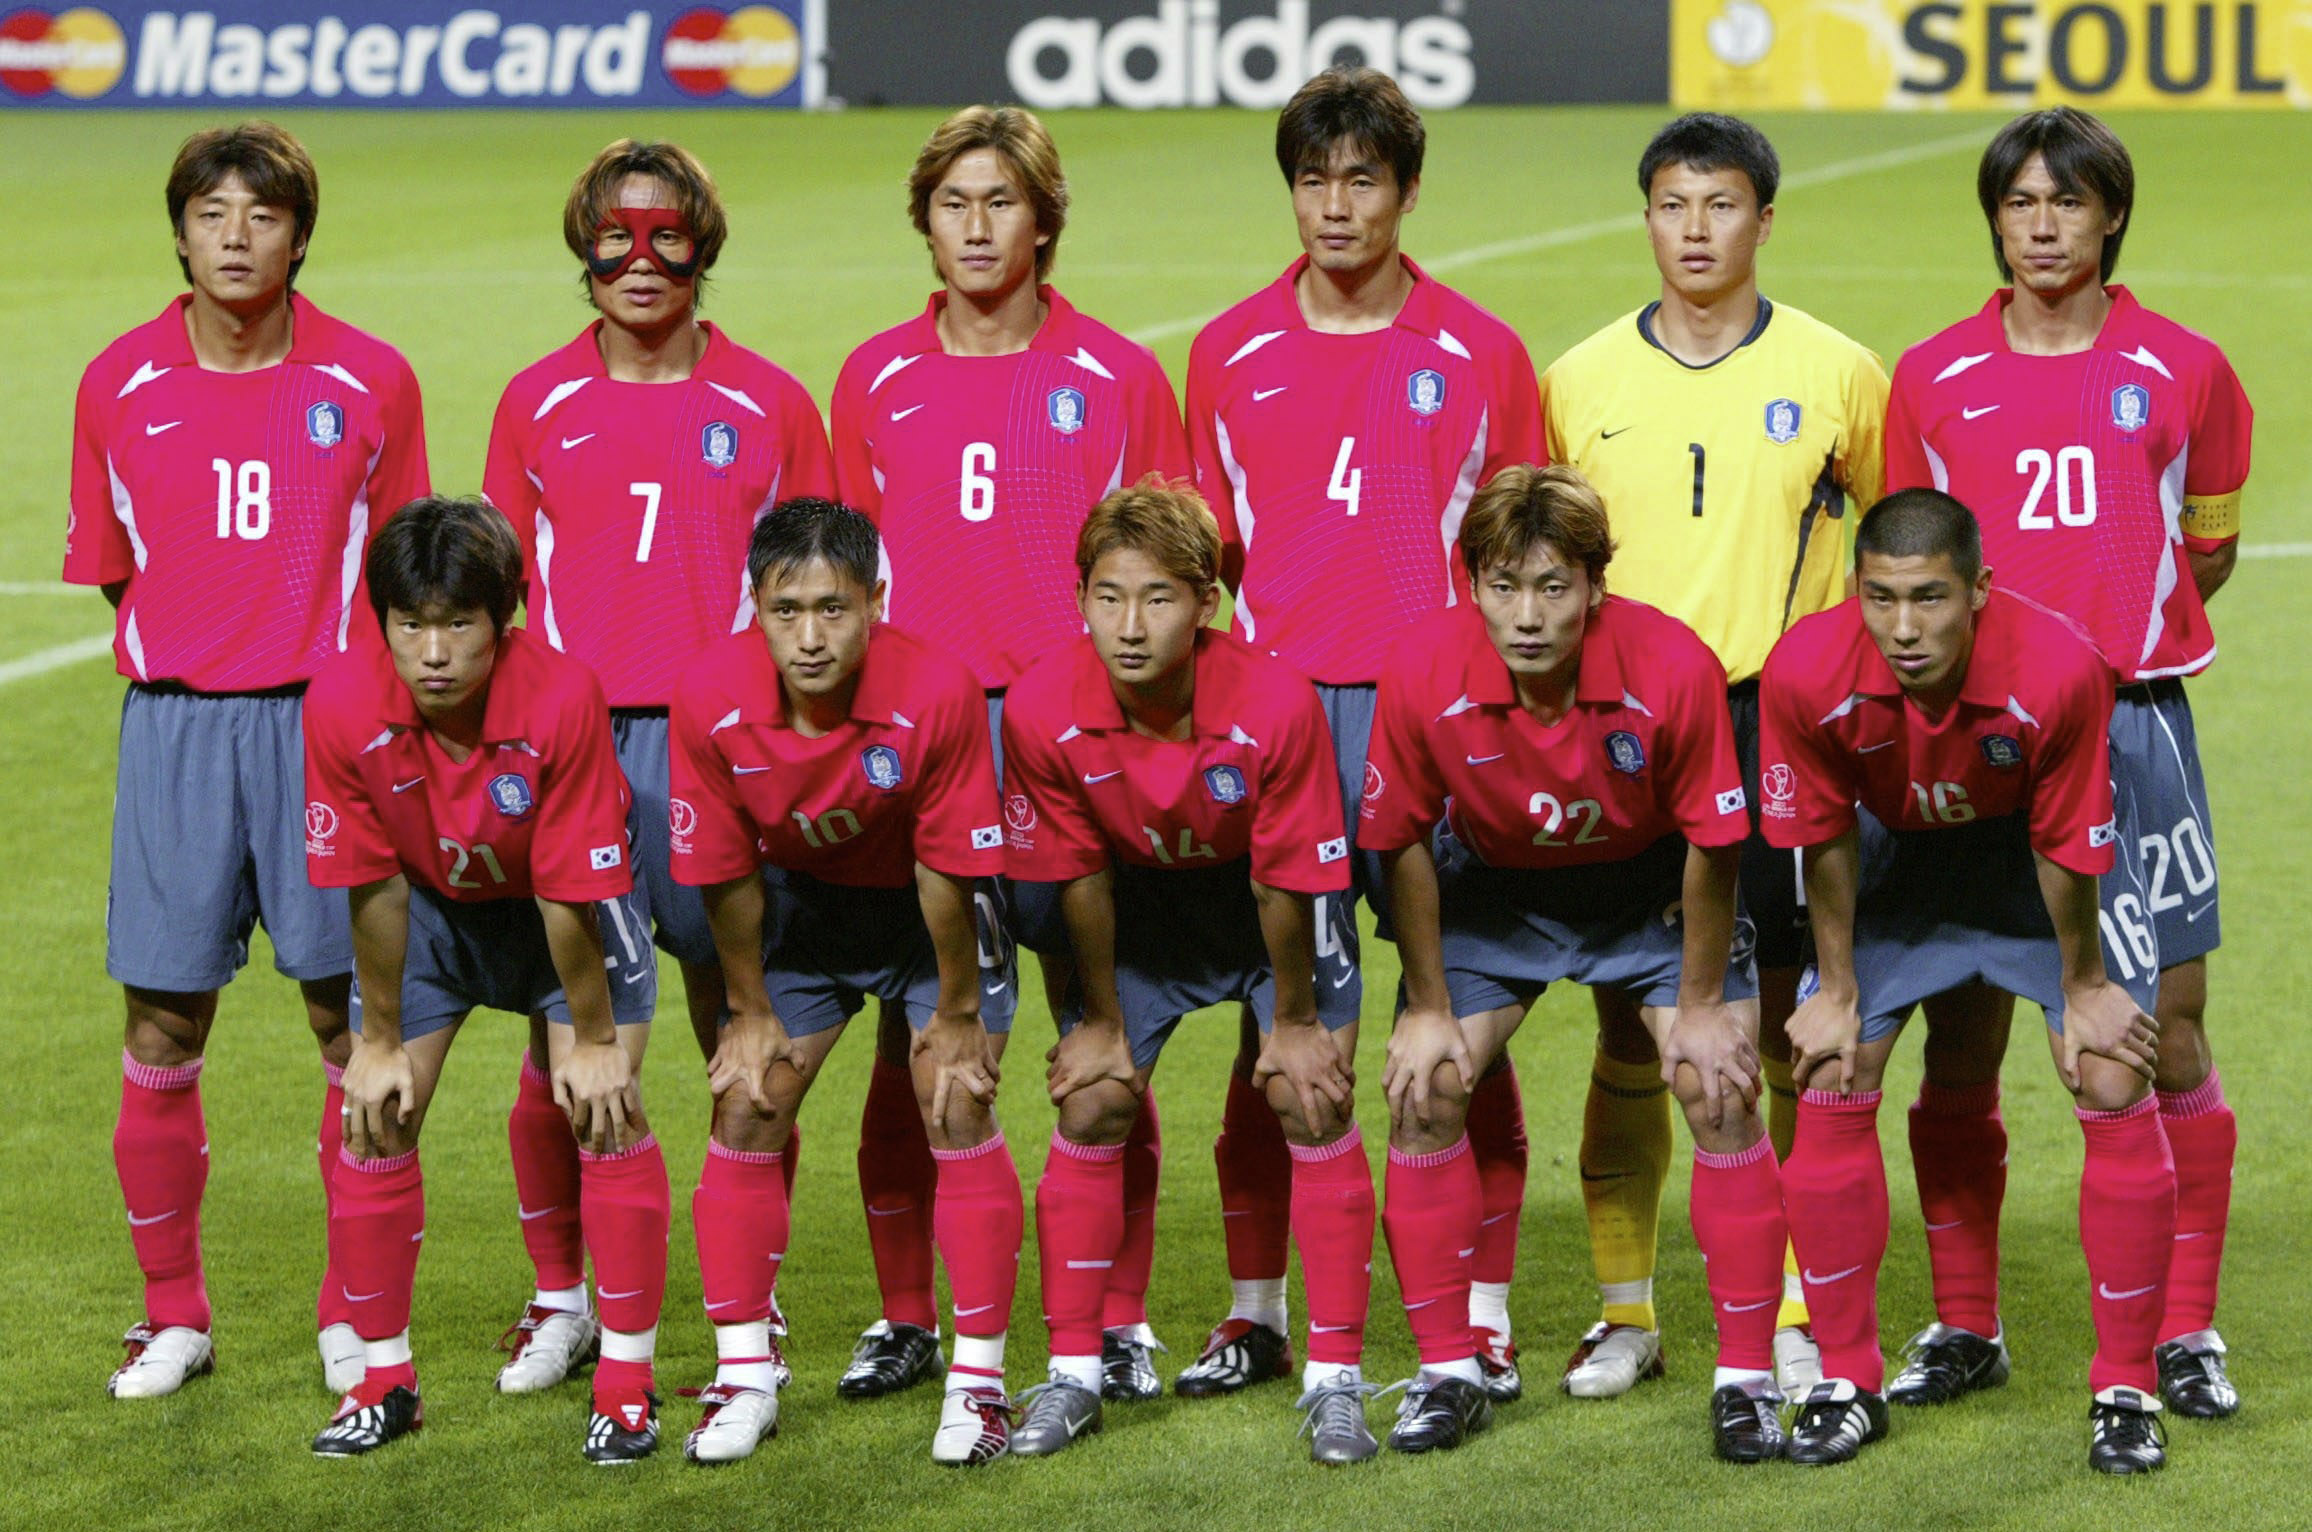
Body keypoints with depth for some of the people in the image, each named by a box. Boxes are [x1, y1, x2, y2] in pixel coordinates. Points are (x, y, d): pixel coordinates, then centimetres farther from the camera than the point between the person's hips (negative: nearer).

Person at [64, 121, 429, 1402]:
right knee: (161, 1030, 3)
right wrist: (184, 658, 6)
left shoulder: (369, 380, 0)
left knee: (354, 1017, 0)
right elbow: (112, 568, 12)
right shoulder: (120, 385, 3)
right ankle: (172, 1315, 17)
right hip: (173, 720, 1)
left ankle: (353, 1311, 14)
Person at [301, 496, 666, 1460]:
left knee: (605, 1111, -12)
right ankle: (385, 1377, 11)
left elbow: (572, 893, -26)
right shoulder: (342, 707, -29)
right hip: (430, 903, 2)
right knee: (375, 1118, -3)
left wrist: (592, 1036, -17)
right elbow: (371, 887, -17)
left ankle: (627, 1381, 0)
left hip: (566, 906, -2)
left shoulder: (561, 697, -36)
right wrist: (381, 1040, -9)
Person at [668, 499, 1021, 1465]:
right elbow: (728, 874, -12)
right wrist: (751, 1011, -3)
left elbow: (947, 870, -22)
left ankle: (979, 1377, -3)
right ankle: (745, 1376, 8)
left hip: (923, 910, -3)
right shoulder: (712, 698, -27)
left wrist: (957, 1011, -12)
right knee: (746, 1108, -3)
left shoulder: (936, 693, -34)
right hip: (801, 903, 3)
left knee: (958, 1109, -12)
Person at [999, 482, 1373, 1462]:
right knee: (1091, 1100, -6)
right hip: (1141, 901, 2)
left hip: (1270, 900, -2)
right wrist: (1101, 1017, -3)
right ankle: (1073, 1373, 5)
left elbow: (1288, 884, -21)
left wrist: (1294, 1019, -10)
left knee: (1310, 1097, -13)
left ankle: (1337, 1379, -5)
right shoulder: (1042, 712, -28)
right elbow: (1078, 877, -13)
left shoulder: (1275, 704, -34)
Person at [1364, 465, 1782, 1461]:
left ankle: (1747, 1377, -2)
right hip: (1493, 888, 1)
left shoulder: (1673, 667, -32)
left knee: (1721, 1092, -14)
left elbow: (1710, 843, -17)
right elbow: (1403, 845, -12)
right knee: (1422, 1090, -10)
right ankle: (1447, 1371, 5)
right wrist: (1429, 1006, -7)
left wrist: (1701, 1003, -11)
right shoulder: (1423, 675, -28)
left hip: (1651, 886, -1)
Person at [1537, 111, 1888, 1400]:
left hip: (1783, 724, -1)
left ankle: (1795, 1311, 10)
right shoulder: (1582, 380, 6)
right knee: (1629, 1030, 4)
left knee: (1787, 1026, 1)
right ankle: (1625, 1314, 13)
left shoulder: (1837, 373, 2)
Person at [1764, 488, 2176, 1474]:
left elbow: (2067, 848, -21)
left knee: (2116, 1087, -9)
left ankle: (2127, 1391, 4)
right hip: (1899, 849, 2)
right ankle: (1846, 1383, 8)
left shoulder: (2057, 671, -37)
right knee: (1830, 1086, -5)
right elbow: (1825, 839, -14)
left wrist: (2082, 986, -9)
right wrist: (1838, 991, -5)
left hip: (2031, 849, -2)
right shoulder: (1809, 673, -31)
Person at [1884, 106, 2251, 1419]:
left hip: (2133, 722, -1)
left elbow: (2210, 547, 14)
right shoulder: (1934, 377, 6)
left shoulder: (2184, 371, 3)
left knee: (2168, 1036, -1)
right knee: (1961, 1042, 2)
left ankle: (2187, 1332, 9)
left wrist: (2116, 628, 6)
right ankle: (1964, 1328, 14)